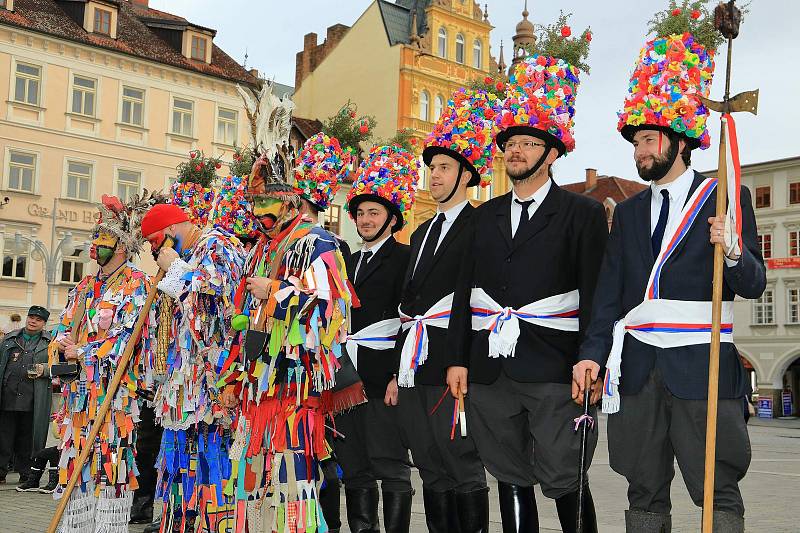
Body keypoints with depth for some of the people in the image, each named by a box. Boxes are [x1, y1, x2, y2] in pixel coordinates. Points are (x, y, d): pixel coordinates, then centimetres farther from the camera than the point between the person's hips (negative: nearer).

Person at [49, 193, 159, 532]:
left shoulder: (134, 284, -3)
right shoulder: (86, 286, 20)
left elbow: (127, 336, -12)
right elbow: (64, 328, 19)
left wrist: (81, 353, -7)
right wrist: (62, 344, -4)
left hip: (113, 390, -7)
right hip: (79, 391, 7)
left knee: (109, 461, -8)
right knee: (76, 466, 7)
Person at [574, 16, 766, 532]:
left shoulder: (727, 199, 4)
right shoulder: (629, 212, 16)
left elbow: (754, 285, -1)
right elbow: (609, 291, 10)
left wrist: (733, 253, -22)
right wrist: (593, 352, -1)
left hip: (702, 368, -4)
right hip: (637, 368, 4)